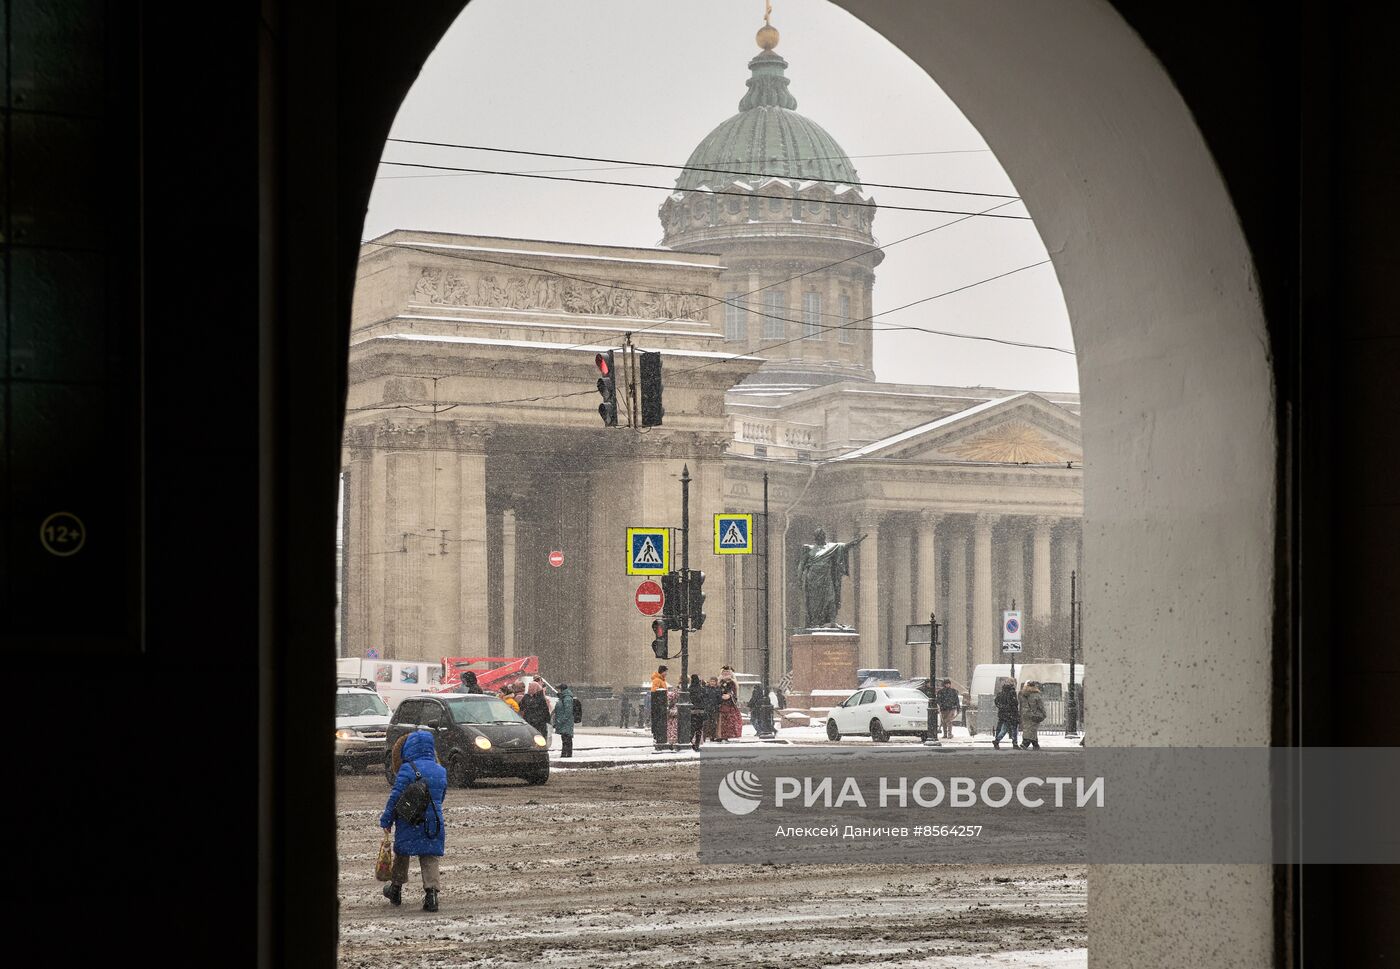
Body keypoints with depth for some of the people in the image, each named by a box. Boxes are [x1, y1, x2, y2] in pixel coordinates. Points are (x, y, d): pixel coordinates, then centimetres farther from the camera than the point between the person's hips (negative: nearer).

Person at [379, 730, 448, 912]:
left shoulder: (407, 770, -10)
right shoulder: (441, 771, 7)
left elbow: (395, 796, -11)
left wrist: (386, 820, -4)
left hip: (408, 823, -3)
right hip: (434, 822, 3)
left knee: (401, 854, 16)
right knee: (430, 858, 4)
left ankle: (396, 889, 31)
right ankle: (431, 892, -13)